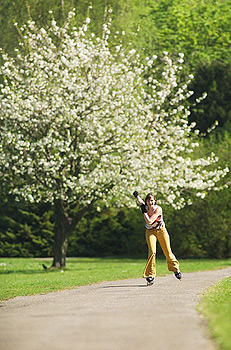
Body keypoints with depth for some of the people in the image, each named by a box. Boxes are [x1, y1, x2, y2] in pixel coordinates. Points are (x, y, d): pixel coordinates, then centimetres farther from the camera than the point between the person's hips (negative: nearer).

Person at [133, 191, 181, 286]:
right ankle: (150, 275, -19)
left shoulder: (158, 209, -20)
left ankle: (175, 269, 31)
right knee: (152, 251, -20)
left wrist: (144, 212, -21)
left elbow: (149, 221, -28)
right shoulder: (145, 207, -7)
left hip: (161, 230, -2)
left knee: (168, 252, 2)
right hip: (150, 231, 2)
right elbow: (140, 201, 17)